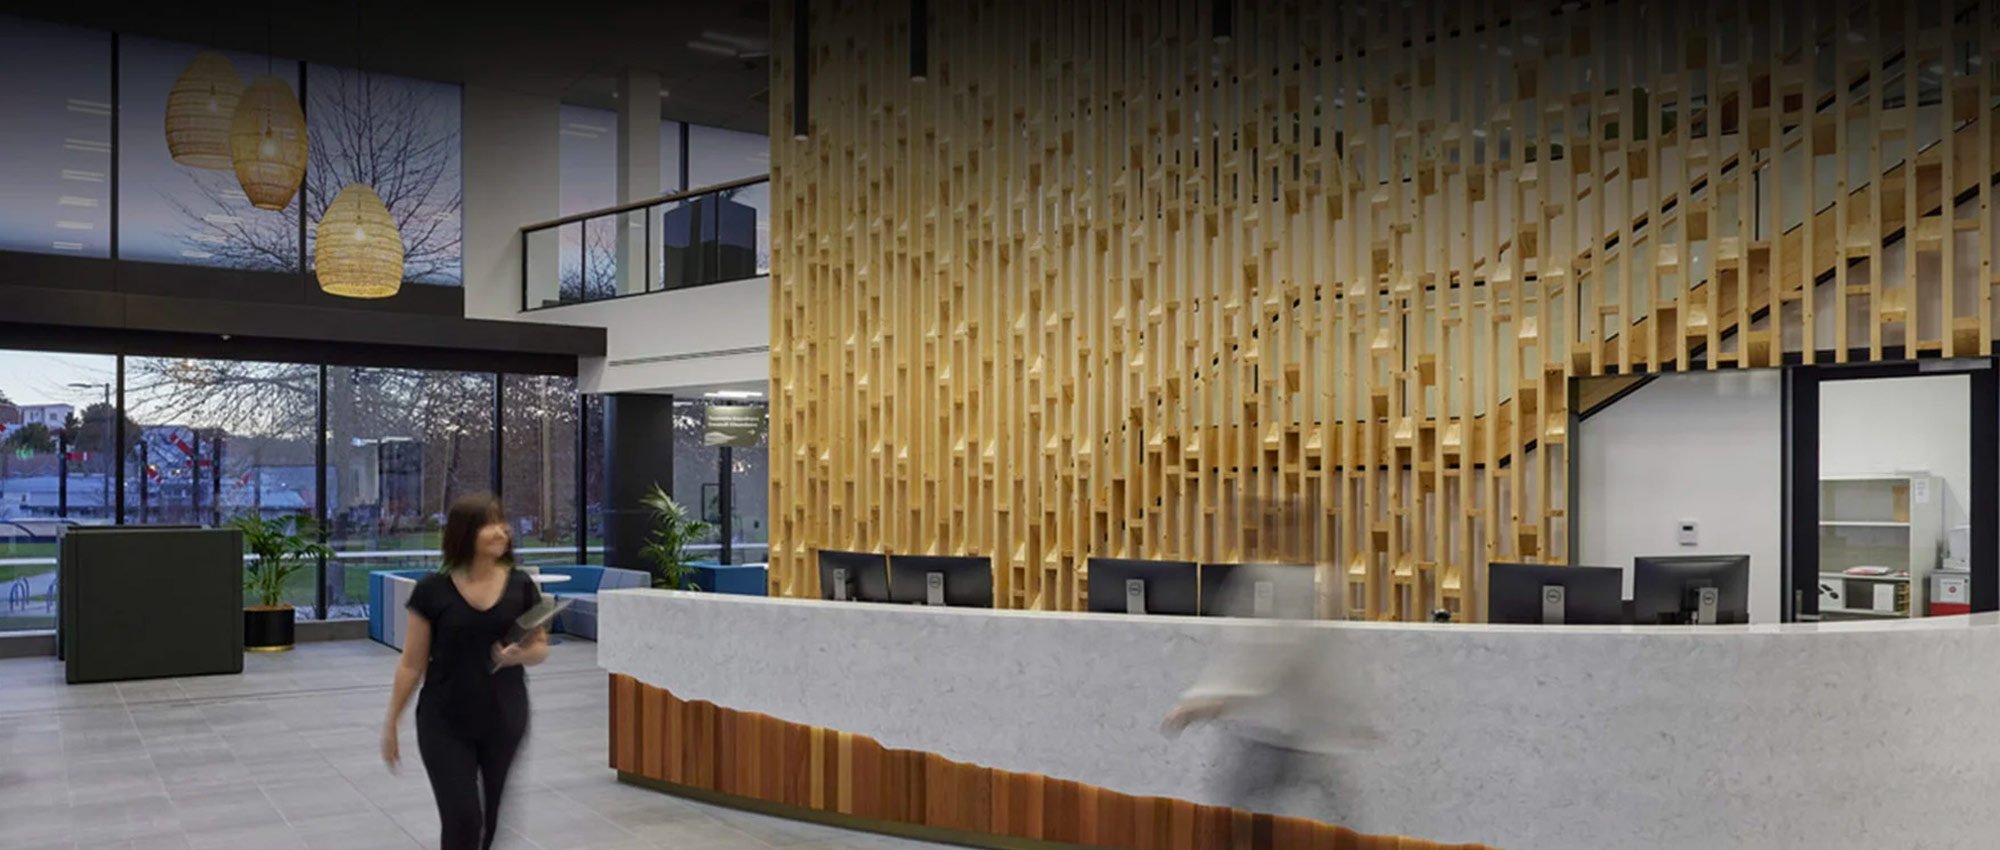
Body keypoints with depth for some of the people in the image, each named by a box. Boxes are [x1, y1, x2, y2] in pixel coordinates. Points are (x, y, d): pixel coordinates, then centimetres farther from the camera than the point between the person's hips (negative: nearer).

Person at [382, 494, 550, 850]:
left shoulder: (520, 586, -2)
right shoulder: (433, 590, -7)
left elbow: (541, 647, 7)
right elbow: (412, 664, -1)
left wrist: (522, 654, -16)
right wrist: (391, 723, 1)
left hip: (506, 721, 2)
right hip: (445, 725, -2)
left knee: (503, 821, 8)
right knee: (462, 821, -8)